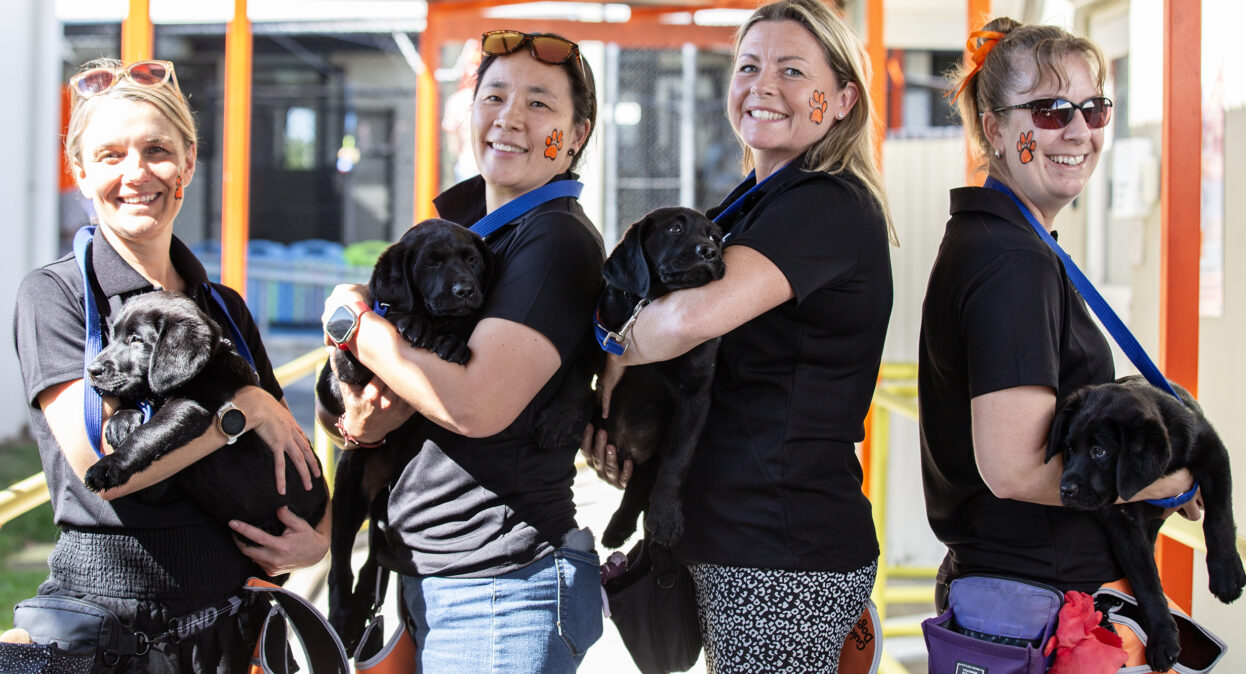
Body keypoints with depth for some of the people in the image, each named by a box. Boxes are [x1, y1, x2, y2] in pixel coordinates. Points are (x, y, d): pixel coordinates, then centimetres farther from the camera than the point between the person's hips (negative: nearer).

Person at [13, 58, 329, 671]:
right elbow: (101, 462, -18)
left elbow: (293, 451, 17)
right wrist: (247, 407, -11)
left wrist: (322, 538, -3)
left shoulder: (225, 307, 11)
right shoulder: (54, 294, -5)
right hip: (106, 617, -5)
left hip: (225, 617, 5)